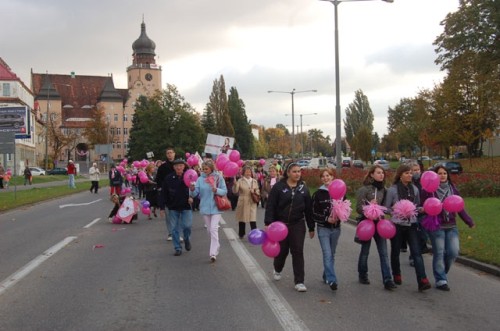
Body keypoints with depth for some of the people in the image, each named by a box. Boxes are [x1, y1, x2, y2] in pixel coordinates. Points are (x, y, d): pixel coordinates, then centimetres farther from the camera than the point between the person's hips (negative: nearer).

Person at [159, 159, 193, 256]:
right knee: (174, 229, 4)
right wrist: (162, 207, -2)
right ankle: (177, 248, 16)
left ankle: (187, 240, 24)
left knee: (187, 225, -8)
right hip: (173, 207, 1)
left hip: (186, 206, -1)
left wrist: (192, 197, -15)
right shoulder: (168, 178, -3)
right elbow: (163, 194, 0)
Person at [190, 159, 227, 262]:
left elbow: (225, 191, -6)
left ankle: (213, 253, -15)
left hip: (215, 207, -4)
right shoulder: (200, 179, 0)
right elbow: (195, 194, -5)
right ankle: (216, 246, 36)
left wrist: (216, 190, -24)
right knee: (209, 230, 14)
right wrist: (192, 189, -27)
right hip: (205, 207, 4)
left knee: (214, 229, -14)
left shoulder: (218, 177, -6)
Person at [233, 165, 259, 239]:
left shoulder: (254, 181, 10)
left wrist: (254, 192, -7)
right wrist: (235, 184, -30)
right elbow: (235, 191, -14)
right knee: (242, 219, 8)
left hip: (252, 203, 2)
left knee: (253, 220, -7)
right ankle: (241, 234, 23)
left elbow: (258, 191, 15)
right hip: (243, 203, -2)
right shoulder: (240, 181, -2)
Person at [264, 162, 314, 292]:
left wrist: (311, 227, 9)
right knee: (282, 250, 12)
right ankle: (277, 270, 43)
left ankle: (299, 282, 2)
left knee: (298, 252, -4)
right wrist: (268, 223, -17)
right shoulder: (279, 187, -5)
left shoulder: (303, 188, 4)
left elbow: (308, 209, 7)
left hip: (298, 225, 1)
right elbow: (270, 206, -8)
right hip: (281, 224, -1)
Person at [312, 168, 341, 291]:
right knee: (327, 254, -12)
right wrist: (326, 219, -16)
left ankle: (326, 276, 28)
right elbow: (314, 213, -3)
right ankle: (331, 280, -14)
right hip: (323, 228, -3)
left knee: (331, 254, 12)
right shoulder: (318, 194, -3)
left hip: (336, 228, 3)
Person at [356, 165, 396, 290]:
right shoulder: (364, 189, -9)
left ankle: (387, 280, -4)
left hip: (379, 223, 4)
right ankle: (362, 275, 30)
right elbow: (359, 208, -10)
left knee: (384, 253, -3)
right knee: (365, 251, 11)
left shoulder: (383, 189, 6)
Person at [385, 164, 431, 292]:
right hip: (397, 224, -2)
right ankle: (397, 276, 32)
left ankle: (422, 281, -15)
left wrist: (422, 209, -6)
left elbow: (417, 206, 15)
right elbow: (386, 208, -3)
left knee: (416, 252, -9)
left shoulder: (414, 189, 5)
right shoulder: (393, 189, -7)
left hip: (412, 224, 2)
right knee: (395, 251, 12)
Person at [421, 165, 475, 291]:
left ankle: (441, 272, 27)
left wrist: (469, 221, 11)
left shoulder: (452, 188, 9)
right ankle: (440, 280, 12)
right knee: (439, 253, 0)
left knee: (453, 252, 1)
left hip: (451, 226, 4)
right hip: (436, 226, -4)